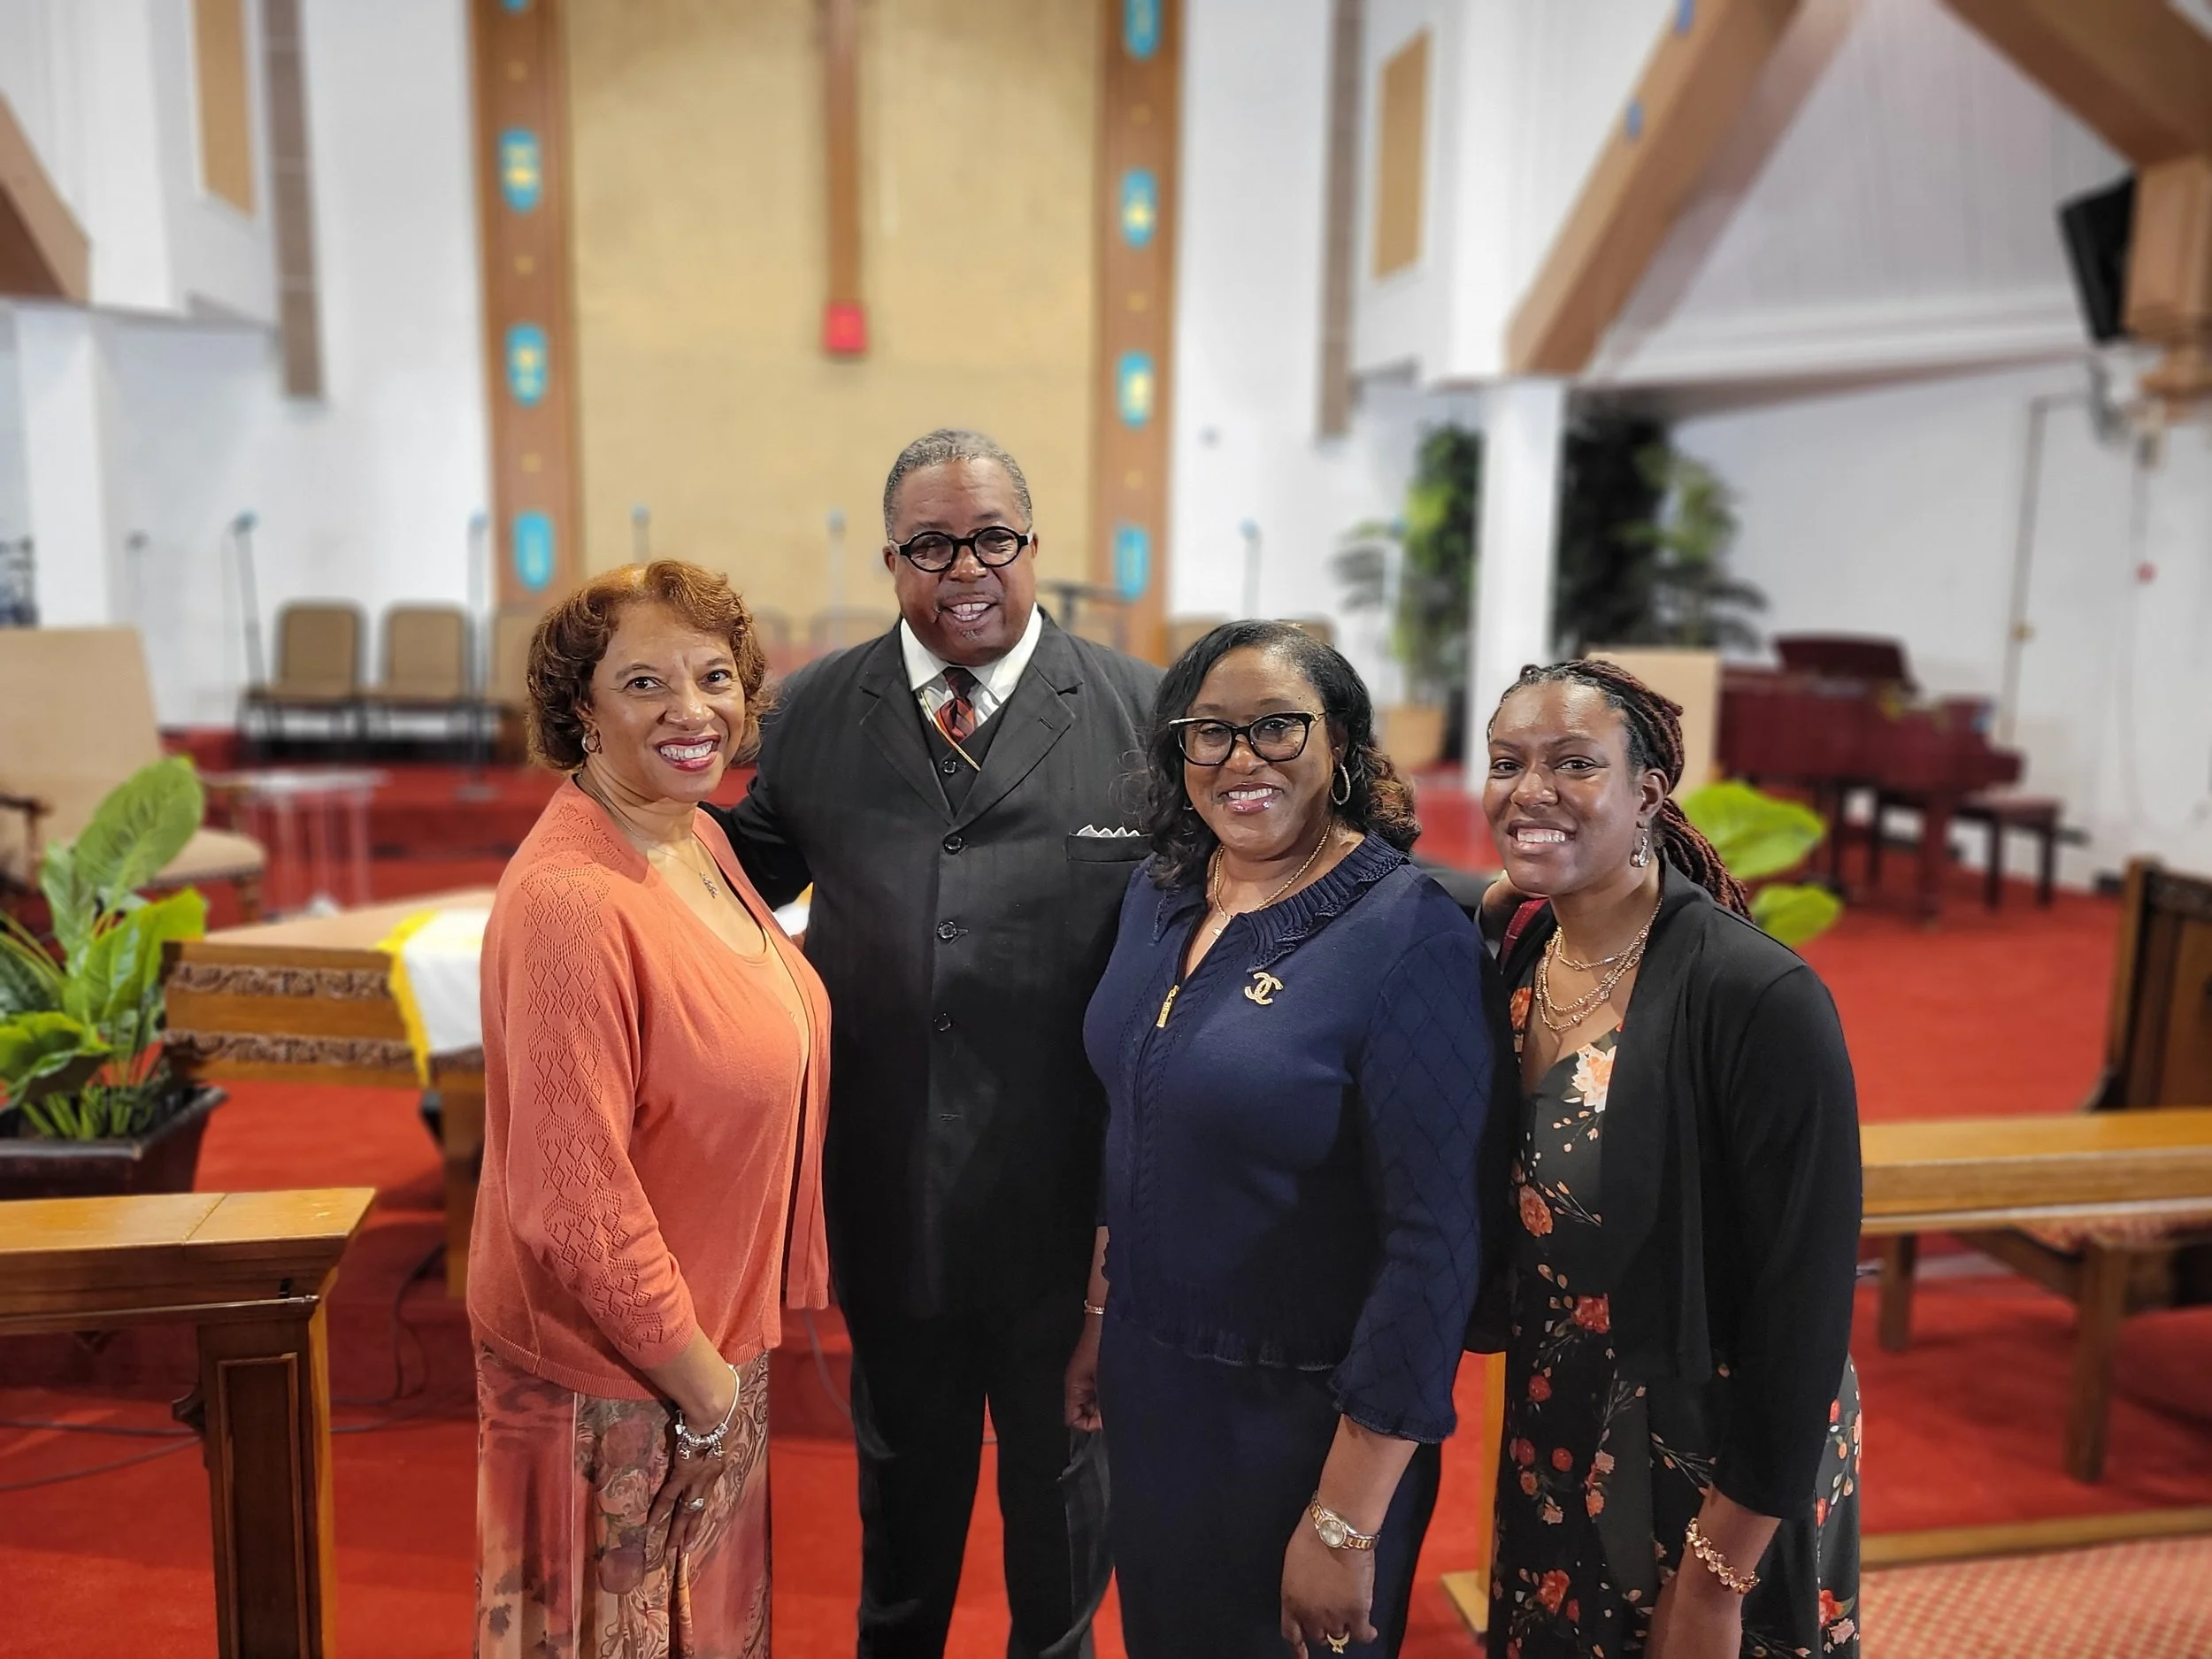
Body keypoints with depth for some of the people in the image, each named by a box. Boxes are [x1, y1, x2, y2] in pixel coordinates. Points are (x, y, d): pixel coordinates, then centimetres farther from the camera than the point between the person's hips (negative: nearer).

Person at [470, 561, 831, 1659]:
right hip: (621, 1374, -7)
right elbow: (577, 1199, -26)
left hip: (714, 1334, 7)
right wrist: (702, 1384, -15)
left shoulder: (697, 836, -2)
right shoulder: (572, 900, -28)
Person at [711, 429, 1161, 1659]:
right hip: (888, 1183, 2)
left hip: (1069, 1189, -1)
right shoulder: (818, 708, -2)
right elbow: (756, 871, 8)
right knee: (905, 1453, 26)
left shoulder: (1142, 709, -10)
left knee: (1061, 1454, 24)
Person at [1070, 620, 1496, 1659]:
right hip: (1150, 1380, 6)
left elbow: (1434, 1239, -21)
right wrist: (1102, 1318, 15)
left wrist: (1347, 1525, -19)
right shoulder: (1160, 896, -1)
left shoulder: (1407, 934, -21)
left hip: (1307, 1415, -6)